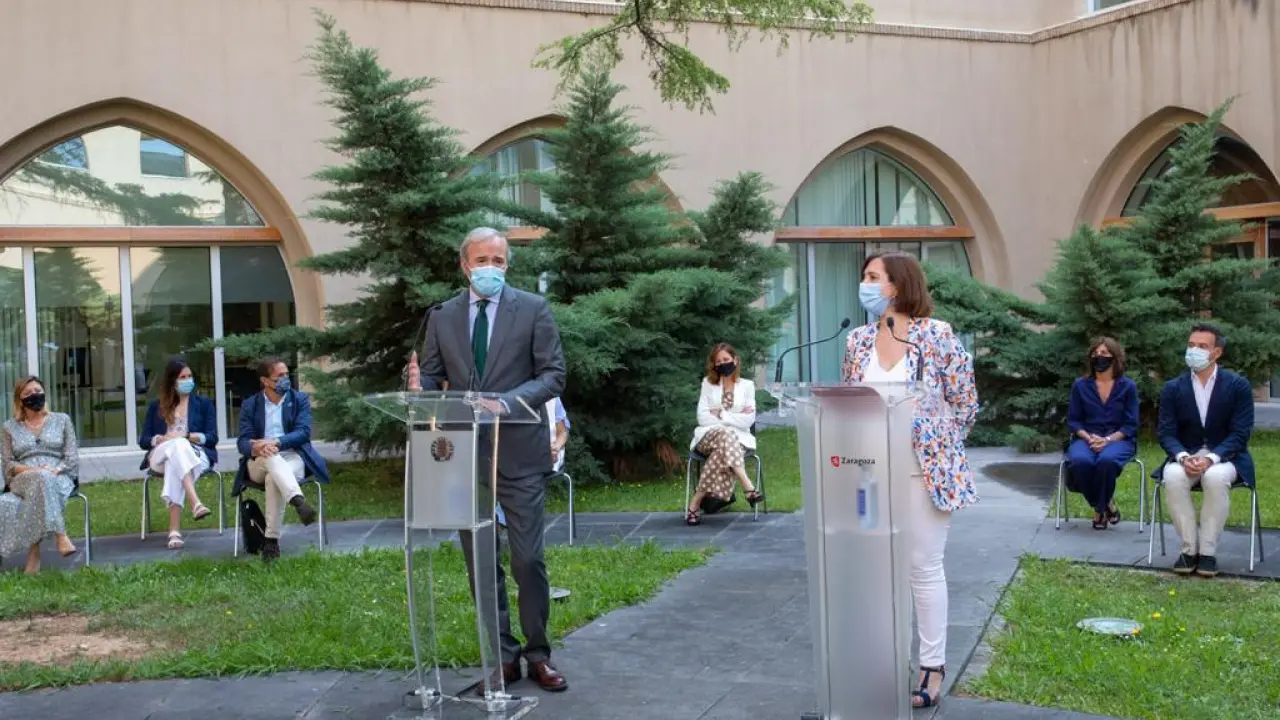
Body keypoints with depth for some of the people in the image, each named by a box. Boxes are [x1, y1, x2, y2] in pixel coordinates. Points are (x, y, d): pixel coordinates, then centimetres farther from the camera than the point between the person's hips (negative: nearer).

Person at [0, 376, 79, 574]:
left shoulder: (61, 420, 17)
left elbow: (72, 459, 9)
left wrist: (55, 470, -12)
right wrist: (30, 470, -11)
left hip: (59, 478, 0)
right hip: (22, 481, 0)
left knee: (46, 479, -39)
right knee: (41, 479, -38)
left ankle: (33, 548, -42)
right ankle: (59, 535, -46)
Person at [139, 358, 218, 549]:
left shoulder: (204, 404, 19)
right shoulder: (156, 406, 21)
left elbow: (212, 438, 6)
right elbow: (143, 440, 12)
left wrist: (186, 436, -12)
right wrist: (162, 439, -10)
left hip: (196, 455, 0)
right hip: (161, 456, 0)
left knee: (174, 464, -38)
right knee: (178, 447, -37)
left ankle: (174, 530, -52)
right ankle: (196, 504, -57)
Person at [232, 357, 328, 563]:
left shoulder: (300, 399, 8)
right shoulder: (250, 405, 10)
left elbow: (303, 433, -6)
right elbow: (243, 441, -1)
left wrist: (275, 442, -24)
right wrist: (255, 448, -27)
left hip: (293, 457, -1)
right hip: (259, 464, 1)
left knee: (274, 479, -36)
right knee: (269, 456, -37)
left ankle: (272, 540, -35)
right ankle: (299, 501, -57)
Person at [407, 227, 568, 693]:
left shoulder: (533, 308, -1)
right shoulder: (443, 316, 8)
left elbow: (553, 375, -6)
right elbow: (433, 376, 7)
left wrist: (508, 401, -22)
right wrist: (419, 387, -18)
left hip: (519, 451, -3)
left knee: (528, 559, 0)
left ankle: (538, 654, 16)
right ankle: (503, 656, 20)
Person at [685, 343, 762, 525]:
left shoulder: (747, 385, 12)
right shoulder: (708, 383, 13)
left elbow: (748, 420, 0)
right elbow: (702, 417, 1)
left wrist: (721, 415, -5)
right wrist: (733, 419, -8)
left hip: (738, 438, 0)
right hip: (709, 436, 0)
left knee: (723, 450, -38)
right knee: (725, 435, -38)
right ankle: (748, 488, -49)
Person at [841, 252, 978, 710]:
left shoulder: (937, 335, -8)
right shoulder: (858, 341, 5)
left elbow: (966, 405, -3)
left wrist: (935, 448, -3)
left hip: (924, 468, -4)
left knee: (924, 568, 4)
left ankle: (932, 665, 16)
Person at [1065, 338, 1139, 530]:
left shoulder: (1128, 386, 3)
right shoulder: (1080, 385, 6)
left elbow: (1131, 424, 0)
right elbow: (1073, 420, 6)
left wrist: (1108, 439, -17)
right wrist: (1088, 438, -14)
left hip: (1118, 439, -1)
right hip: (1086, 438, 1)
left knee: (1106, 461, -38)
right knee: (1080, 461, -35)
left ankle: (1099, 508, -12)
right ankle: (1107, 505, -9)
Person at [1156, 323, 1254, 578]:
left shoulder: (1238, 386, -3)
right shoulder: (1172, 388, 2)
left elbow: (1240, 433, -9)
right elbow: (1166, 433, -2)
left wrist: (1211, 458, -25)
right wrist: (1183, 457, -24)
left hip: (1225, 457, -2)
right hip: (1186, 456, 2)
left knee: (1216, 478, -37)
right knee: (1172, 477, -33)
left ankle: (1208, 551, -23)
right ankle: (1189, 548, -19)